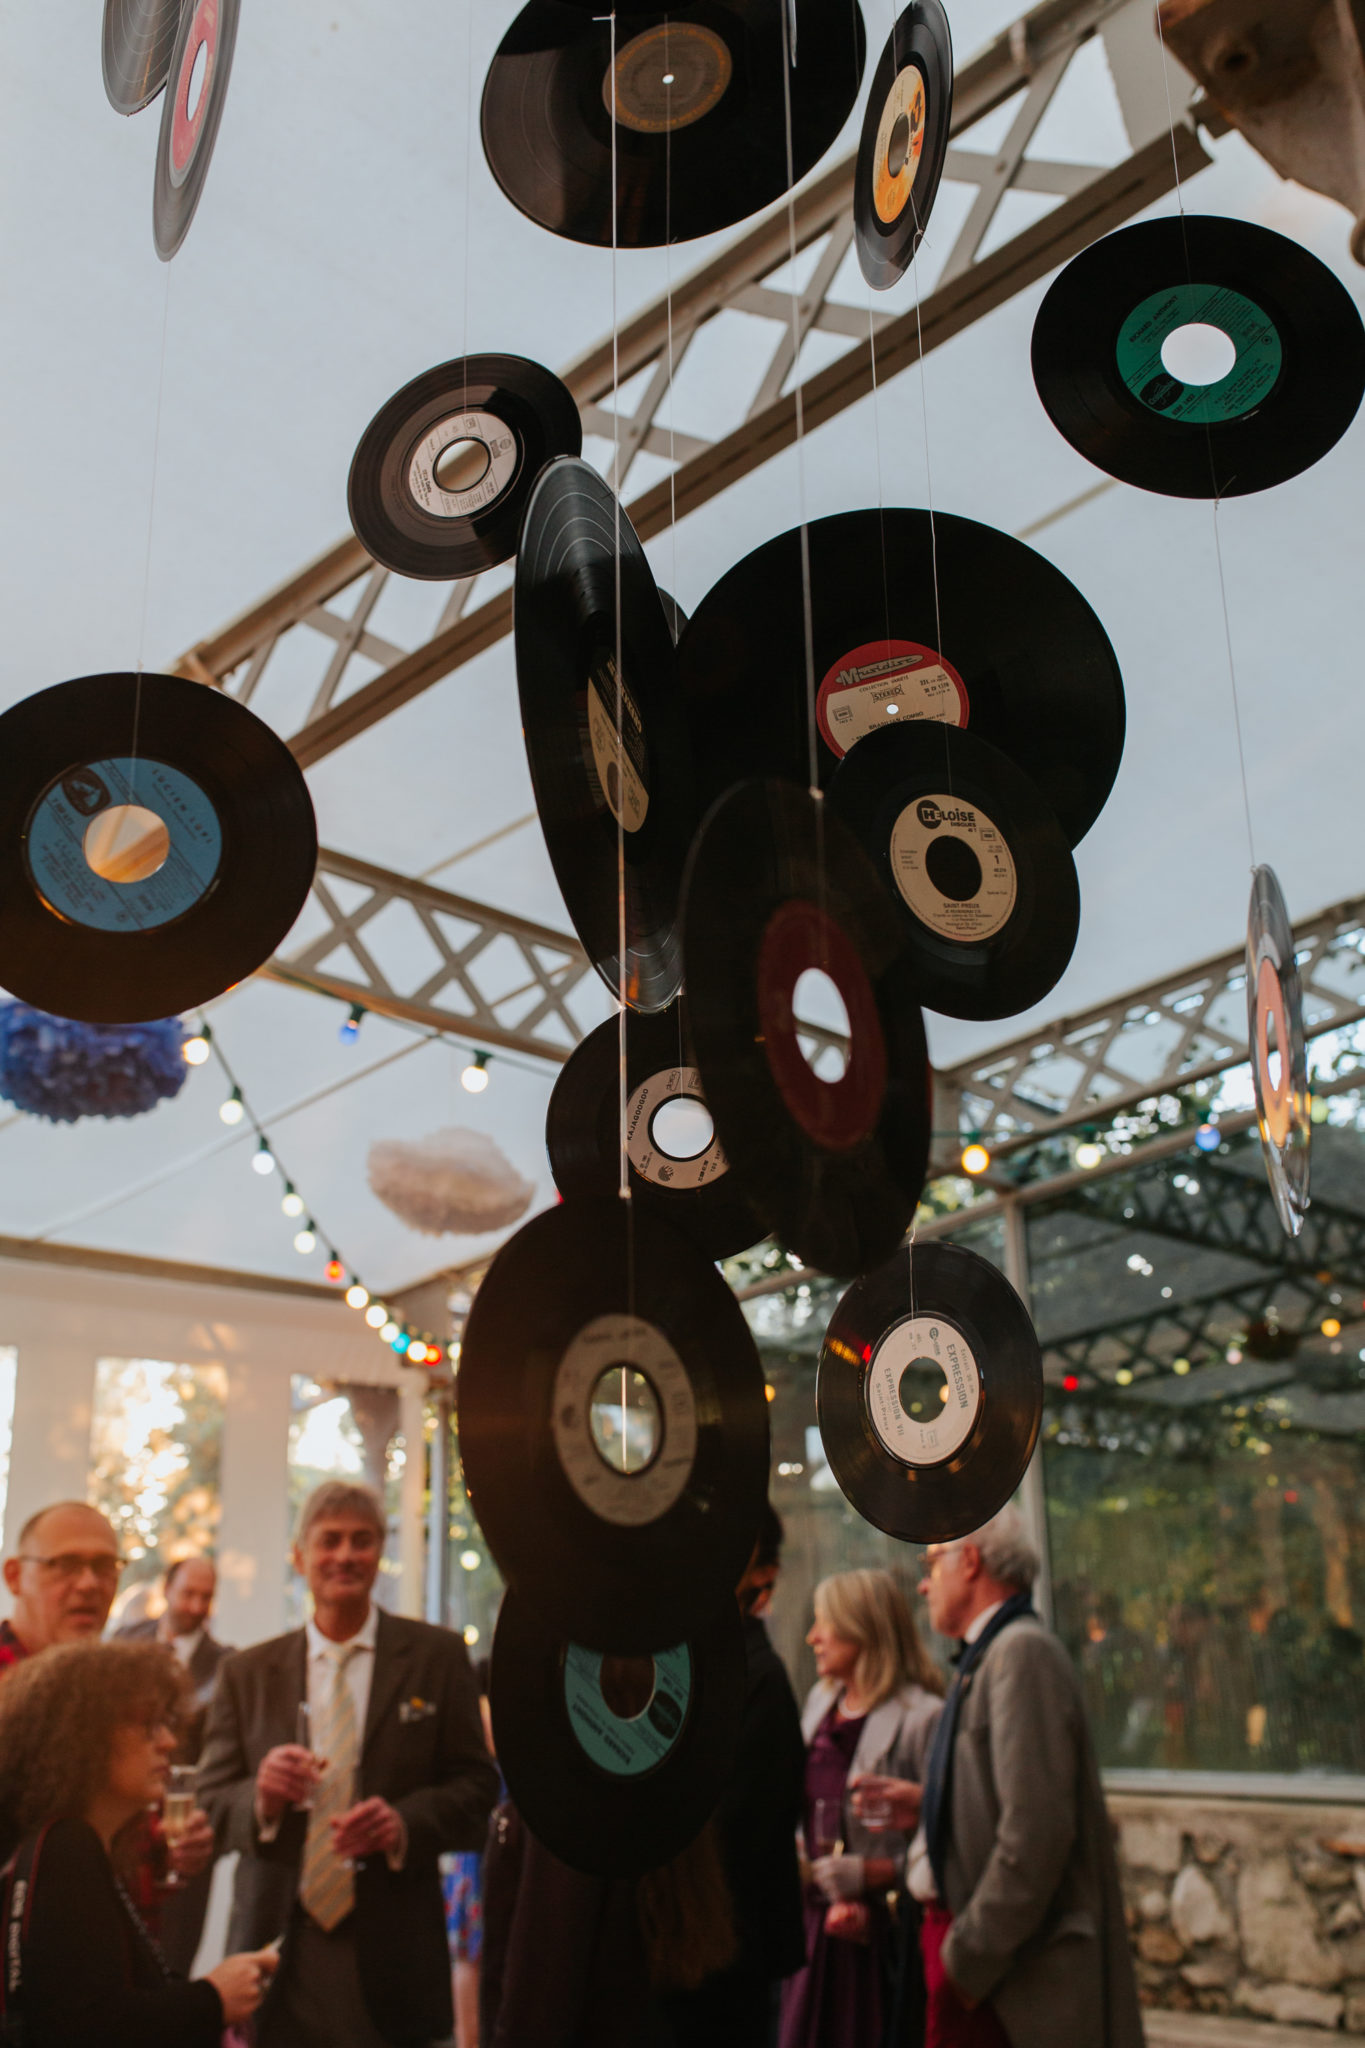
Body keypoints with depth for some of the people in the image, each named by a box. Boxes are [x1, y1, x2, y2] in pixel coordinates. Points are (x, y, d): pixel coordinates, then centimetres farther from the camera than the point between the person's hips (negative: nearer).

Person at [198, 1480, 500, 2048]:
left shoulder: (437, 1656, 4)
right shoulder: (245, 1673, 8)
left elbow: (478, 1787, 1)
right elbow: (210, 1804, 6)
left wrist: (407, 1822, -17)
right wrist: (260, 1797, -16)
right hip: (279, 1951, 1)